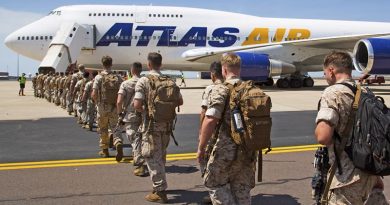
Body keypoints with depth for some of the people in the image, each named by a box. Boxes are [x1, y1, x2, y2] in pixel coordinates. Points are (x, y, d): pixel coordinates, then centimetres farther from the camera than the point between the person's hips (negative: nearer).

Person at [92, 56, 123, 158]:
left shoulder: (99, 77, -8)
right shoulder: (118, 77, -1)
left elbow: (94, 94, -14)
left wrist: (97, 101, 5)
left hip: (103, 107, -1)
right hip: (115, 107, 2)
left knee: (103, 129, 13)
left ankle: (104, 150, 23)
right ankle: (119, 144, -17)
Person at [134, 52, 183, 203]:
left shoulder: (143, 81, -11)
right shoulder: (170, 81, 4)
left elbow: (137, 105, -18)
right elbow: (180, 101, 6)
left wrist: (143, 111, 2)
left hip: (152, 124, -5)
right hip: (167, 123, 5)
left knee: (152, 157, 1)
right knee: (161, 156, 19)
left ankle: (160, 191, -1)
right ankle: (159, 183, 33)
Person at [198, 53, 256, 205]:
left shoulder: (220, 90, -12)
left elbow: (210, 120, -22)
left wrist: (201, 148, -14)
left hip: (227, 149, -6)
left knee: (214, 183, 14)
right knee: (242, 189, 16)